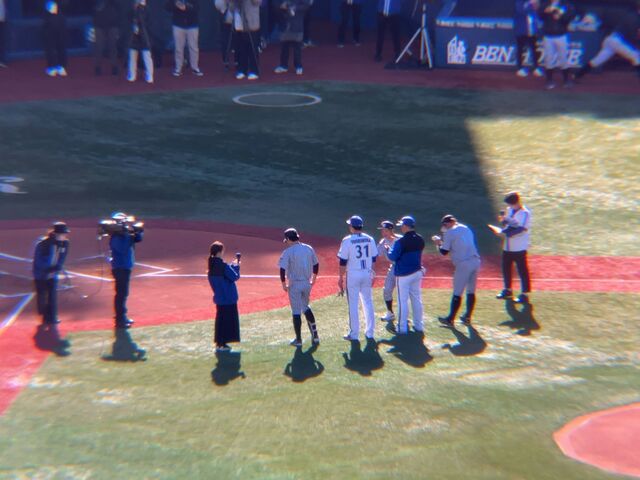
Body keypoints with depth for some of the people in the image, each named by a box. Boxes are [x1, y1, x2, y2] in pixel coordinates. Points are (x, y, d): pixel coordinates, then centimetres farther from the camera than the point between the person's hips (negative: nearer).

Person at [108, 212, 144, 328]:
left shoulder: (126, 234, 8)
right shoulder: (116, 237, -18)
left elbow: (138, 239, 11)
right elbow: (123, 248, -32)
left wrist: (138, 231, -7)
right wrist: (128, 234, -29)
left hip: (126, 267, 10)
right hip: (120, 268, -10)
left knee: (123, 293, 18)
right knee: (121, 294, -7)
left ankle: (122, 317, 28)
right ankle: (120, 320, -4)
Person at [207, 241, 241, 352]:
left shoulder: (212, 265, 3)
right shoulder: (223, 266, -21)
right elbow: (235, 277, -15)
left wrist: (232, 265, 10)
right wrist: (236, 265, -2)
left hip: (219, 297, 8)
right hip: (228, 298, -8)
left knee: (221, 319, 17)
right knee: (228, 320, 1)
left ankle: (219, 343, 21)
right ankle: (222, 344, 2)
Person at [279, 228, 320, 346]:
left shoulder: (288, 252, -12)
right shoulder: (309, 248, 4)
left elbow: (282, 269, -18)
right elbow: (316, 265, 11)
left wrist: (284, 284, -7)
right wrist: (313, 279, 21)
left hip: (294, 284, -5)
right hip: (307, 283, 5)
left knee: (296, 312, 4)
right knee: (306, 307, 23)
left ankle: (298, 340, 10)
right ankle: (315, 335, 16)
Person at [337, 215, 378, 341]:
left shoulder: (347, 240, -11)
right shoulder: (370, 239, 3)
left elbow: (343, 261, -11)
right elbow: (374, 259, 9)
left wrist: (341, 277, -3)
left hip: (353, 275, -4)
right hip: (367, 274, 5)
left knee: (353, 304, 3)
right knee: (368, 302, 13)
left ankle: (354, 334, 7)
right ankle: (370, 333, 18)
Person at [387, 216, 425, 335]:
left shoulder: (401, 242, -19)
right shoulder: (420, 239, 2)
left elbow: (393, 257, -15)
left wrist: (388, 249, 3)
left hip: (404, 275, -6)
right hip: (417, 272, 6)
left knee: (403, 300, 1)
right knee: (416, 299, 14)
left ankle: (402, 328, 6)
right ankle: (419, 326, 21)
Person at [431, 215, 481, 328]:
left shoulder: (449, 232, -2)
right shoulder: (466, 228, 19)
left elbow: (444, 252, -1)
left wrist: (438, 243, 18)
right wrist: (444, 242, 30)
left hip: (463, 264, -7)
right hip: (475, 261, 7)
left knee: (457, 293, 1)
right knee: (471, 291, 14)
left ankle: (450, 319, 8)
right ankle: (467, 318, 21)